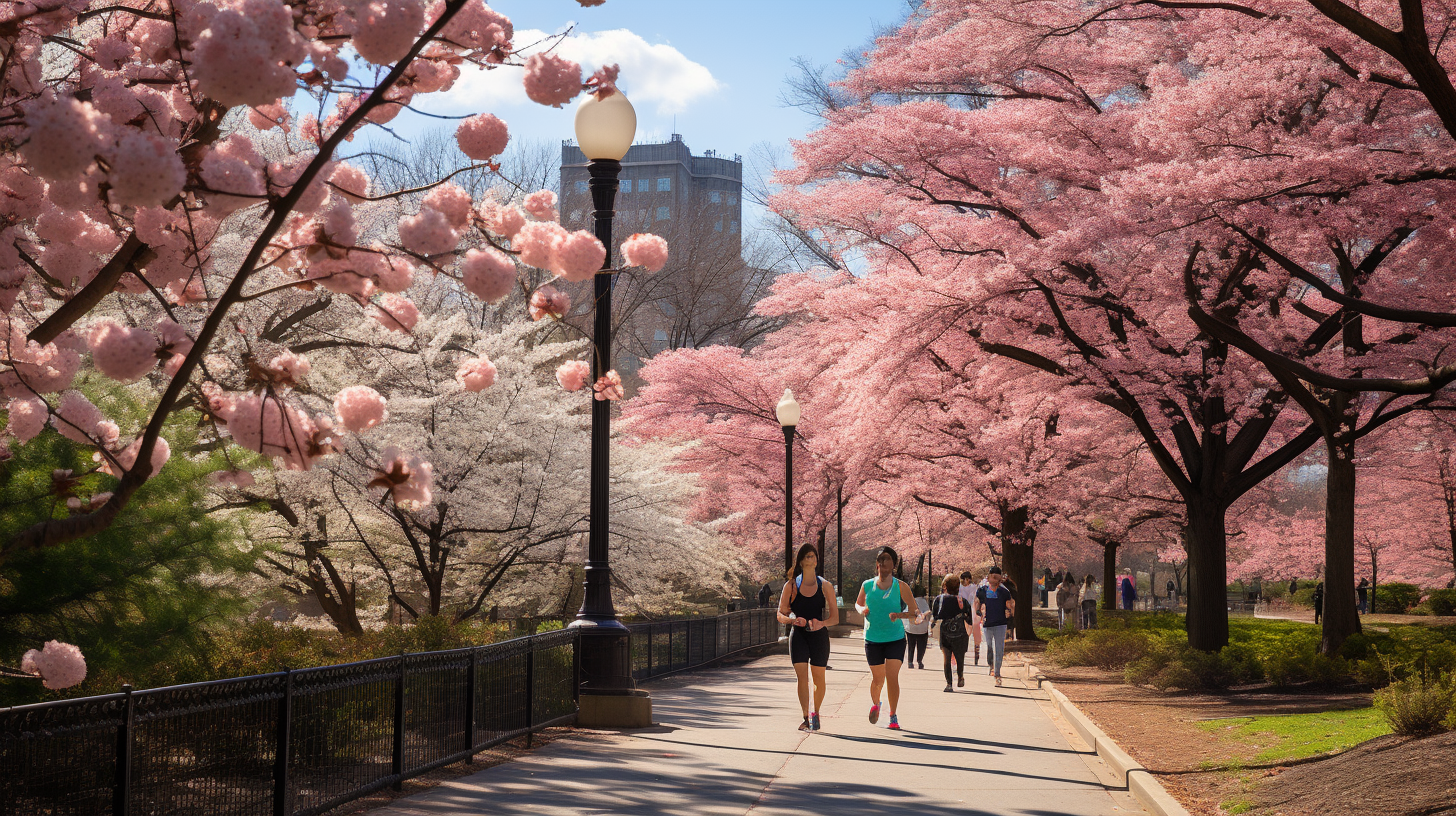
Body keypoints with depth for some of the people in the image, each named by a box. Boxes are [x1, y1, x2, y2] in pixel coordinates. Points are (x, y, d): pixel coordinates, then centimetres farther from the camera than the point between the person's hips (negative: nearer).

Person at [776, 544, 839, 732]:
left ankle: (815, 713, 27)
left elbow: (835, 617, 3)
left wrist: (822, 623, -18)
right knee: (801, 676, -13)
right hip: (798, 635, 0)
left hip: (819, 635, 1)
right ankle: (806, 717, -10)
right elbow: (780, 615, 4)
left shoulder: (826, 586, 4)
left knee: (819, 679, 5)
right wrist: (793, 620, -17)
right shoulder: (791, 586, 3)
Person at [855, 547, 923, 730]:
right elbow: (858, 603, 20)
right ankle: (875, 704, 40)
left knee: (892, 677, -11)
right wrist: (862, 609, -3)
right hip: (873, 639, 2)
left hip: (896, 639, -2)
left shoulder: (900, 587, -5)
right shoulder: (867, 586, 2)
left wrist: (899, 615, -26)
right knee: (878, 679, 9)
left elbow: (916, 613, -7)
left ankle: (893, 716, 1)